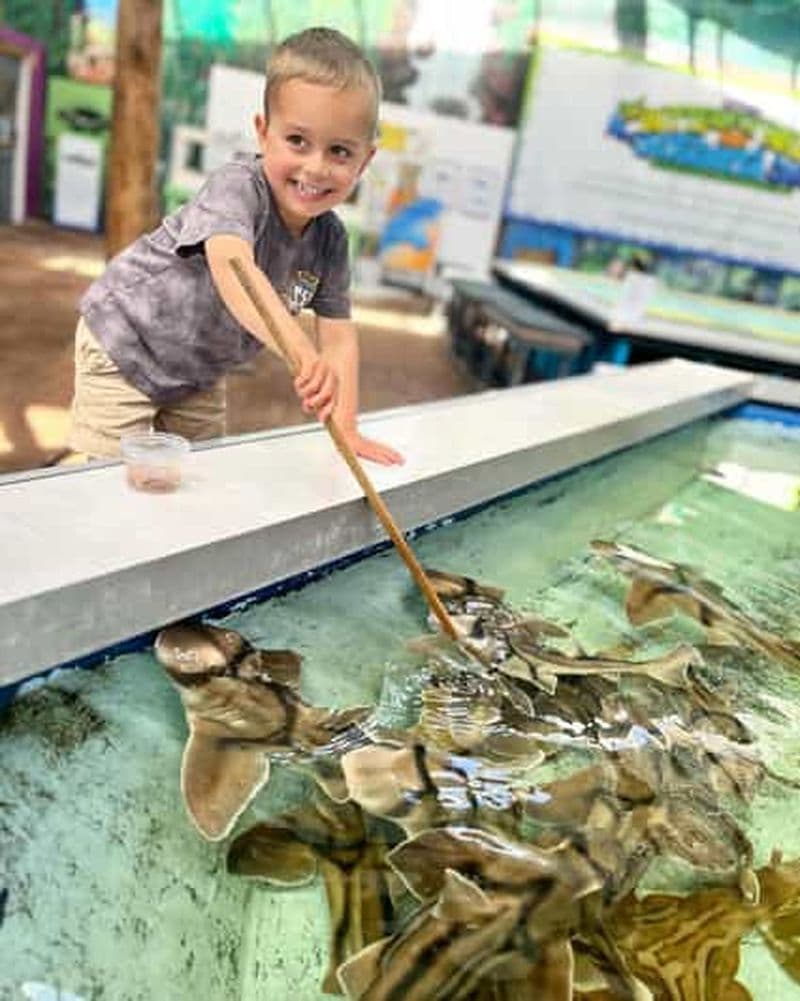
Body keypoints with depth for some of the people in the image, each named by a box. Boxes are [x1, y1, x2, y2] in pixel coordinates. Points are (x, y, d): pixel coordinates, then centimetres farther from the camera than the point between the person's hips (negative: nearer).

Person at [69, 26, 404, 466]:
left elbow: (338, 334, -9)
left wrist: (345, 426, -21)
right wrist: (301, 351, -68)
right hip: (125, 344, -6)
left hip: (200, 372, 6)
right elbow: (234, 270, -52)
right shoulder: (235, 185, -31)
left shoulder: (330, 239, -12)